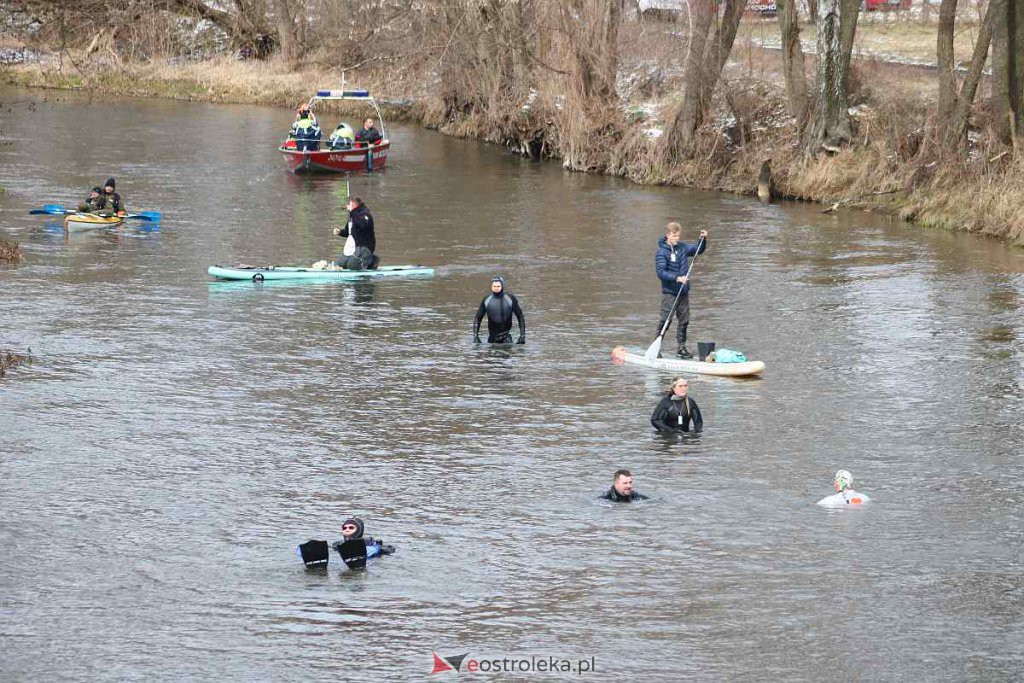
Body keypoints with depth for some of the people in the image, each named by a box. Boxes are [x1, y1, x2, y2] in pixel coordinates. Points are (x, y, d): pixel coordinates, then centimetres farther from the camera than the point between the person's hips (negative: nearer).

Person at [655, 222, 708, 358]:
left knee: (684, 320, 9)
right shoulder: (662, 252, -13)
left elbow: (698, 250, 19)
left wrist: (703, 240, 0)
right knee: (665, 320, -7)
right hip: (669, 292, -6)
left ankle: (682, 348, 17)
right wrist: (677, 278, -30)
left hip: (683, 291, 6)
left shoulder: (682, 248, 6)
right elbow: (660, 272, -21)